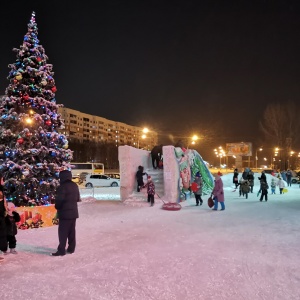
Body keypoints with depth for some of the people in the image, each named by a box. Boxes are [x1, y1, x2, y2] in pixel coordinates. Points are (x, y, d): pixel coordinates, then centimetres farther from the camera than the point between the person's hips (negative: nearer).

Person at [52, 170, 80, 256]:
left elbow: (59, 200, -19)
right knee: (72, 231, 14)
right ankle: (71, 248, 20)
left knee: (63, 232, -2)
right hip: (74, 212, 8)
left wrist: (57, 207, -2)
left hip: (65, 213, -8)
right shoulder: (75, 186, 9)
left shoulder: (63, 186, -17)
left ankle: (61, 250, 1)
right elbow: (78, 198, 14)